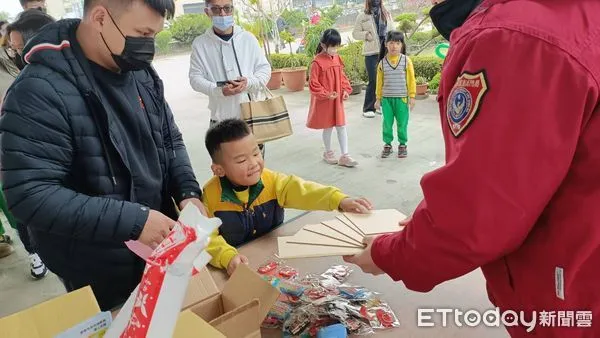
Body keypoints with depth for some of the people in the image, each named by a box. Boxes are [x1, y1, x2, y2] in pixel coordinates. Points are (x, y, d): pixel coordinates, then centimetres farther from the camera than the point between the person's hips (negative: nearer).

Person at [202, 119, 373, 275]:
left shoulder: (271, 181, -9)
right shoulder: (211, 195, -14)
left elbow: (302, 191, -23)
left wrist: (339, 199, -39)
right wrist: (228, 257, -36)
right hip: (236, 265, -1)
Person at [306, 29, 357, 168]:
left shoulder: (337, 58, 3)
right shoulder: (317, 62, -16)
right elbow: (313, 83, -15)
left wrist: (346, 90, -1)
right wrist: (326, 94, -18)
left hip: (338, 99, 6)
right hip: (324, 101, -5)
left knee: (341, 126, 4)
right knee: (328, 127, 9)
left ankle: (345, 156, 9)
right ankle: (328, 153, 29)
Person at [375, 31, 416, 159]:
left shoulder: (406, 60, -3)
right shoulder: (382, 62, 1)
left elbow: (411, 80, 0)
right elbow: (379, 82, 7)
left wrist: (412, 96, -2)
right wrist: (378, 98, 7)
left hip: (402, 98, -1)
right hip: (386, 98, 1)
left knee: (402, 123, 7)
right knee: (387, 123, 7)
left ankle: (402, 145, 22)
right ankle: (387, 144, 22)